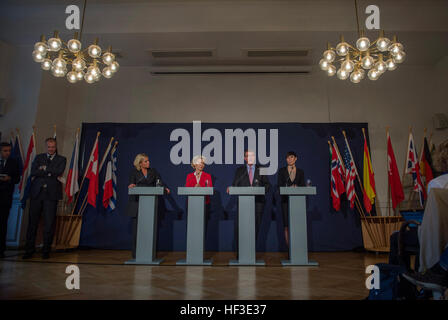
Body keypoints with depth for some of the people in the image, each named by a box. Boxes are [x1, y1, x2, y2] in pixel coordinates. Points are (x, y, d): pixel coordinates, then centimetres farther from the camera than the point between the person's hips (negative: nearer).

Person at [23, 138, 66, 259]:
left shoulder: (61, 159, 10)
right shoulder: (39, 157, 15)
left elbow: (59, 172, -8)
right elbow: (33, 171, -1)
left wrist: (44, 169, -1)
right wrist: (50, 172, -9)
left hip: (51, 194, -2)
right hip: (37, 192, 2)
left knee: (49, 223, 0)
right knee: (33, 221, 4)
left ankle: (46, 250, 10)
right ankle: (29, 249, 15)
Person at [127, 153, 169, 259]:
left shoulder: (153, 171, 13)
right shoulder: (134, 171, 7)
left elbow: (159, 182, 4)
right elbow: (131, 184, -1)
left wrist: (164, 188, -15)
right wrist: (132, 185, -24)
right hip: (137, 203, -1)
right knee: (137, 227, -1)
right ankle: (136, 253, 7)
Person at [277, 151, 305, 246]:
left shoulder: (300, 171, 11)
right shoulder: (282, 170, 8)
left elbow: (303, 186, 7)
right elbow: (280, 185, 2)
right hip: (286, 200, -1)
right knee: (287, 225, -3)